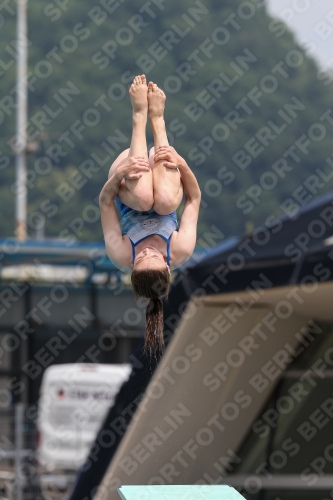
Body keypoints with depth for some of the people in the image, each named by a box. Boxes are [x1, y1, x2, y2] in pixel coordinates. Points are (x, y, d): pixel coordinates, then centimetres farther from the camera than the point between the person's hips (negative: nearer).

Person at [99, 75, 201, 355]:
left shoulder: (122, 257, -35)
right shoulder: (181, 254, -36)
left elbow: (106, 202, -29)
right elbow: (194, 198, -27)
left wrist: (119, 174, -46)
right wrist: (181, 164, -39)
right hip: (163, 213, 1)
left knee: (143, 197, -38)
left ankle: (141, 114, -24)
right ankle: (156, 117, -19)